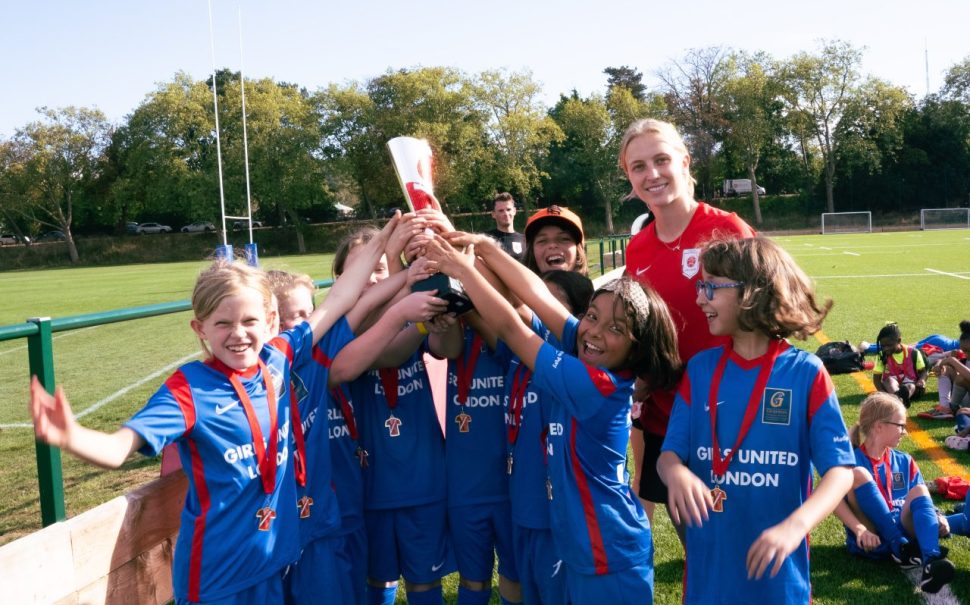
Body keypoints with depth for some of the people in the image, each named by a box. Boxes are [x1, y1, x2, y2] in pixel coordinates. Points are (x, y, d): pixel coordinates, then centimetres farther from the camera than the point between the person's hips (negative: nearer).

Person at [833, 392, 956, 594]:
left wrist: (937, 518, -12)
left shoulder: (904, 461, 15)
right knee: (858, 474, -22)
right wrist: (859, 529, -30)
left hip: (903, 531, 4)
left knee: (919, 491, -22)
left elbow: (921, 499, 10)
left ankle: (931, 563, -44)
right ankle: (901, 549, -25)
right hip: (870, 540, -3)